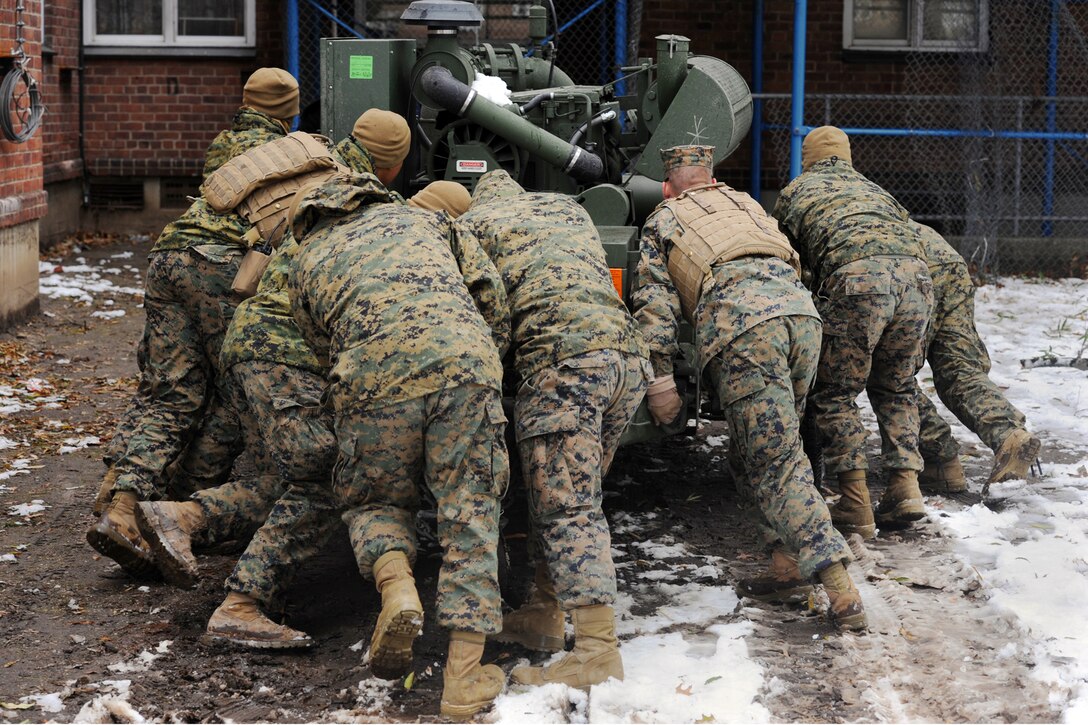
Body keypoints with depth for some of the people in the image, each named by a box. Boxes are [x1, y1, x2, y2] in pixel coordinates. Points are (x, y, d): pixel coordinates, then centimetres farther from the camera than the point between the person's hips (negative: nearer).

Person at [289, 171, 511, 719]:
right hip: (466, 359, 1)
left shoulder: (304, 263, 29)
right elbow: (492, 294, 21)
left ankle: (395, 587, -7)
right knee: (470, 510, 7)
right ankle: (464, 677, 1)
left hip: (374, 375, 0)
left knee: (375, 499, 23)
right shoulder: (418, 215, 32)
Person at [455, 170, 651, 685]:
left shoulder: (474, 223, 14)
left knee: (566, 507, -7)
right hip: (627, 355, 7)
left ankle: (598, 651, -14)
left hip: (563, 360, -7)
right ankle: (544, 614, 24)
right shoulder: (569, 208, 30)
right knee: (573, 496, 18)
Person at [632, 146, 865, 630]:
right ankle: (789, 565, 12)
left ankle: (841, 592, -17)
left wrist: (660, 380, 12)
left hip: (741, 324, -5)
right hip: (801, 310, 5)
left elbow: (656, 303, 14)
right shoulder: (743, 202, 37)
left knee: (774, 464, -7)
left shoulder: (662, 220, 25)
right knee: (776, 449, 20)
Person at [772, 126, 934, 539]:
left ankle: (856, 506, -1)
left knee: (834, 394, 7)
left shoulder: (795, 193, 28)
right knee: (895, 388, 22)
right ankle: (906, 487, 9)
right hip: (915, 271, 5)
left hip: (857, 277, -4)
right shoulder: (871, 188, 39)